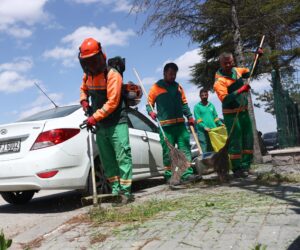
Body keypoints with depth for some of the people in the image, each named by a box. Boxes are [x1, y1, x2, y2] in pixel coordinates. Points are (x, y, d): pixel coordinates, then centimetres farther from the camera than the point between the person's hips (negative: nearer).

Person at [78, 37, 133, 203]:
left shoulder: (112, 75, -15)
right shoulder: (87, 75, 8)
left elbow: (112, 103, -20)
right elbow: (83, 89, 29)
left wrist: (94, 117, -21)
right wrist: (84, 100, 7)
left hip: (117, 123, -7)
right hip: (100, 125, 7)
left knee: (122, 157, -9)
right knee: (107, 160, 10)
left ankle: (126, 191, -3)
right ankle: (115, 190, 19)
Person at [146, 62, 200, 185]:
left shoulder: (178, 87, 17)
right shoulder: (156, 87, 3)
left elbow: (184, 103, 20)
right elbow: (149, 104, 4)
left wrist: (189, 116, 8)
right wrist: (150, 112, -17)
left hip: (180, 124, 5)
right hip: (165, 125, -5)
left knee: (185, 148, 0)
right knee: (168, 152, -2)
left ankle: (187, 174, 3)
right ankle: (169, 176, 5)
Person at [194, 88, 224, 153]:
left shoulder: (211, 105, 17)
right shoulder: (197, 106, 2)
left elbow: (215, 117, 18)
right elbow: (198, 119, -7)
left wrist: (220, 123, 2)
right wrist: (204, 127, -20)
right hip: (202, 131, -5)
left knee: (213, 149, 6)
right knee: (204, 151, -7)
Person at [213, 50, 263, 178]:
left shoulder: (236, 70, 5)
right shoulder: (219, 81, -18)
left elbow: (251, 72, 25)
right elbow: (225, 99, -30)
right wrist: (240, 91, -38)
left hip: (244, 111, 8)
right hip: (231, 114, -7)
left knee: (248, 139, 8)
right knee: (235, 141, -5)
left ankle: (245, 166, 17)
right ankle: (237, 169, 4)